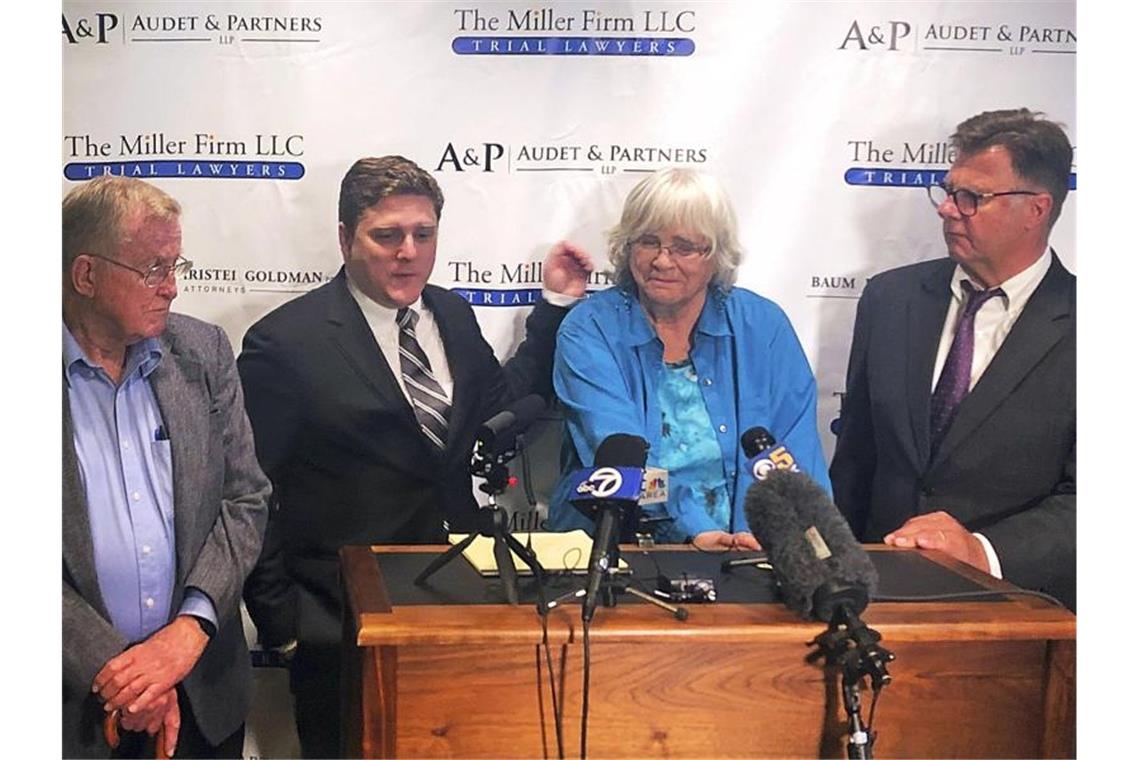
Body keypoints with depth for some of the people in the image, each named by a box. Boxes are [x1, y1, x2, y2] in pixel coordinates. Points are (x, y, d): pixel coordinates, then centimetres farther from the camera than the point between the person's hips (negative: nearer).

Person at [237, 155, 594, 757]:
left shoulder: (452, 315, 7)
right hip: (341, 632, -5)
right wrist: (279, 622, -8)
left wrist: (554, 306, 12)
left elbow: (501, 405, 18)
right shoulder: (286, 341, -11)